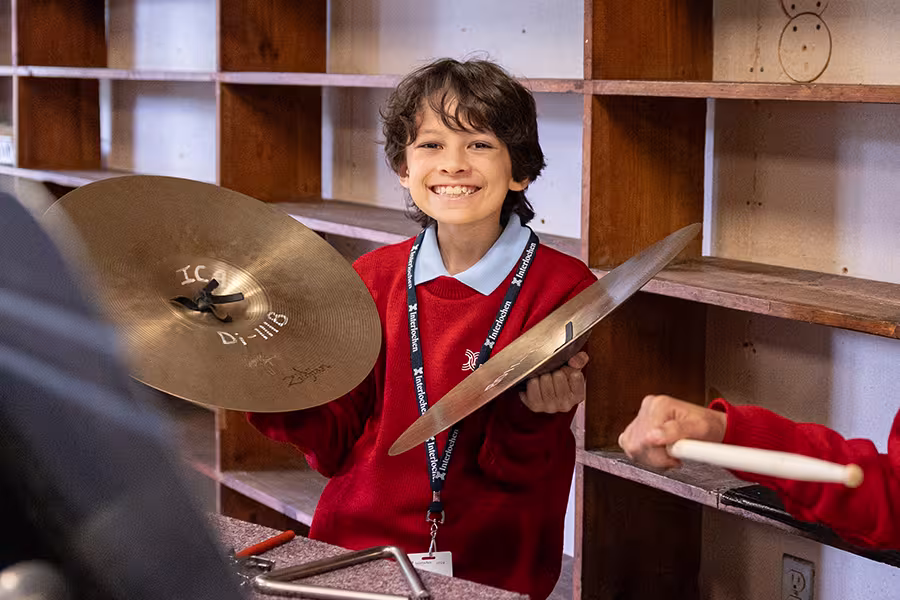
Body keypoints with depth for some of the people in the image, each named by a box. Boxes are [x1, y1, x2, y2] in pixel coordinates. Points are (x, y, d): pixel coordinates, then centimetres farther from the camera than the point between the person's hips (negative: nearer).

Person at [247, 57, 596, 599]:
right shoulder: (373, 278, 7)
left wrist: (533, 412, -24)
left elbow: (520, 469, -5)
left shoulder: (564, 288, -4)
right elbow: (337, 445, 7)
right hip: (354, 549, 3)